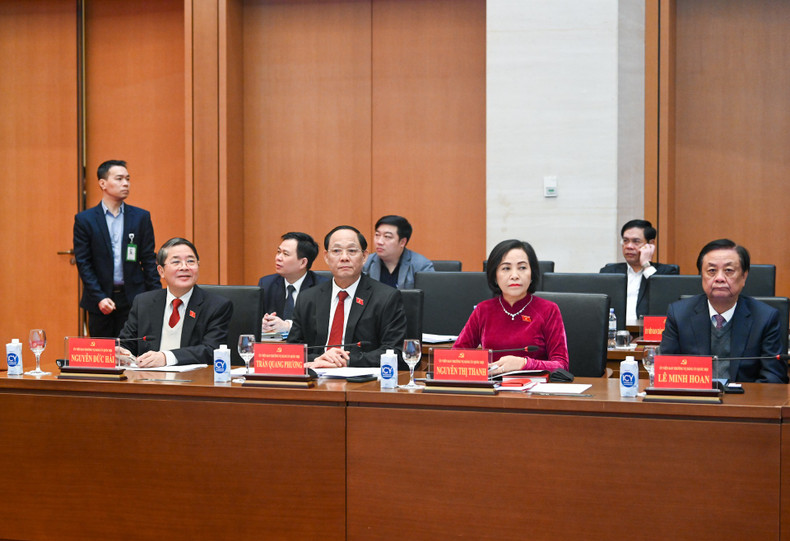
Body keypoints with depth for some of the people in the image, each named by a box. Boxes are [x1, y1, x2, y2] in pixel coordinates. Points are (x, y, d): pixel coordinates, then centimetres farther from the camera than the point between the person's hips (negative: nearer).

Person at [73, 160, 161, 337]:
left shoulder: (141, 217, 6)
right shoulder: (84, 220, 1)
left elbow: (149, 261, 5)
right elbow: (83, 263, -1)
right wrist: (99, 298, -11)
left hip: (134, 299, 1)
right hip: (99, 302, -1)